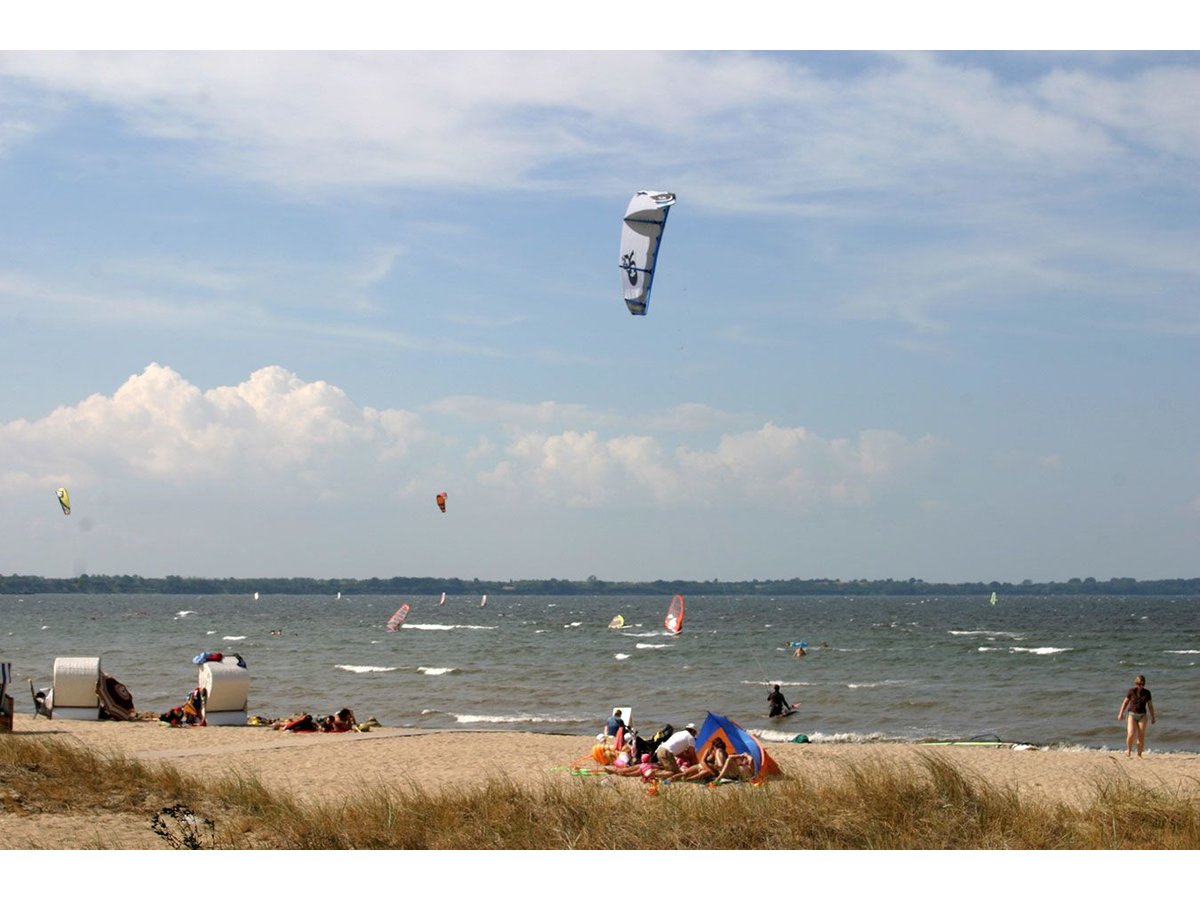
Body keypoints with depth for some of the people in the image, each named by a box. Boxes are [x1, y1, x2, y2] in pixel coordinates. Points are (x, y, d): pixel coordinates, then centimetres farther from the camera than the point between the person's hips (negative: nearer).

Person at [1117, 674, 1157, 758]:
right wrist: (1121, 713, 6)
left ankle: (1139, 754, 11)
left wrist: (1153, 717, 13)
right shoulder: (1131, 691, -3)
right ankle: (1128, 749, 8)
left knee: (1141, 736, -3)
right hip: (1131, 714, -2)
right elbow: (1125, 702, 6)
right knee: (1131, 734, -17)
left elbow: (1150, 705, 11)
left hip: (1142, 716, 2)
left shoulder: (1147, 693, 2)